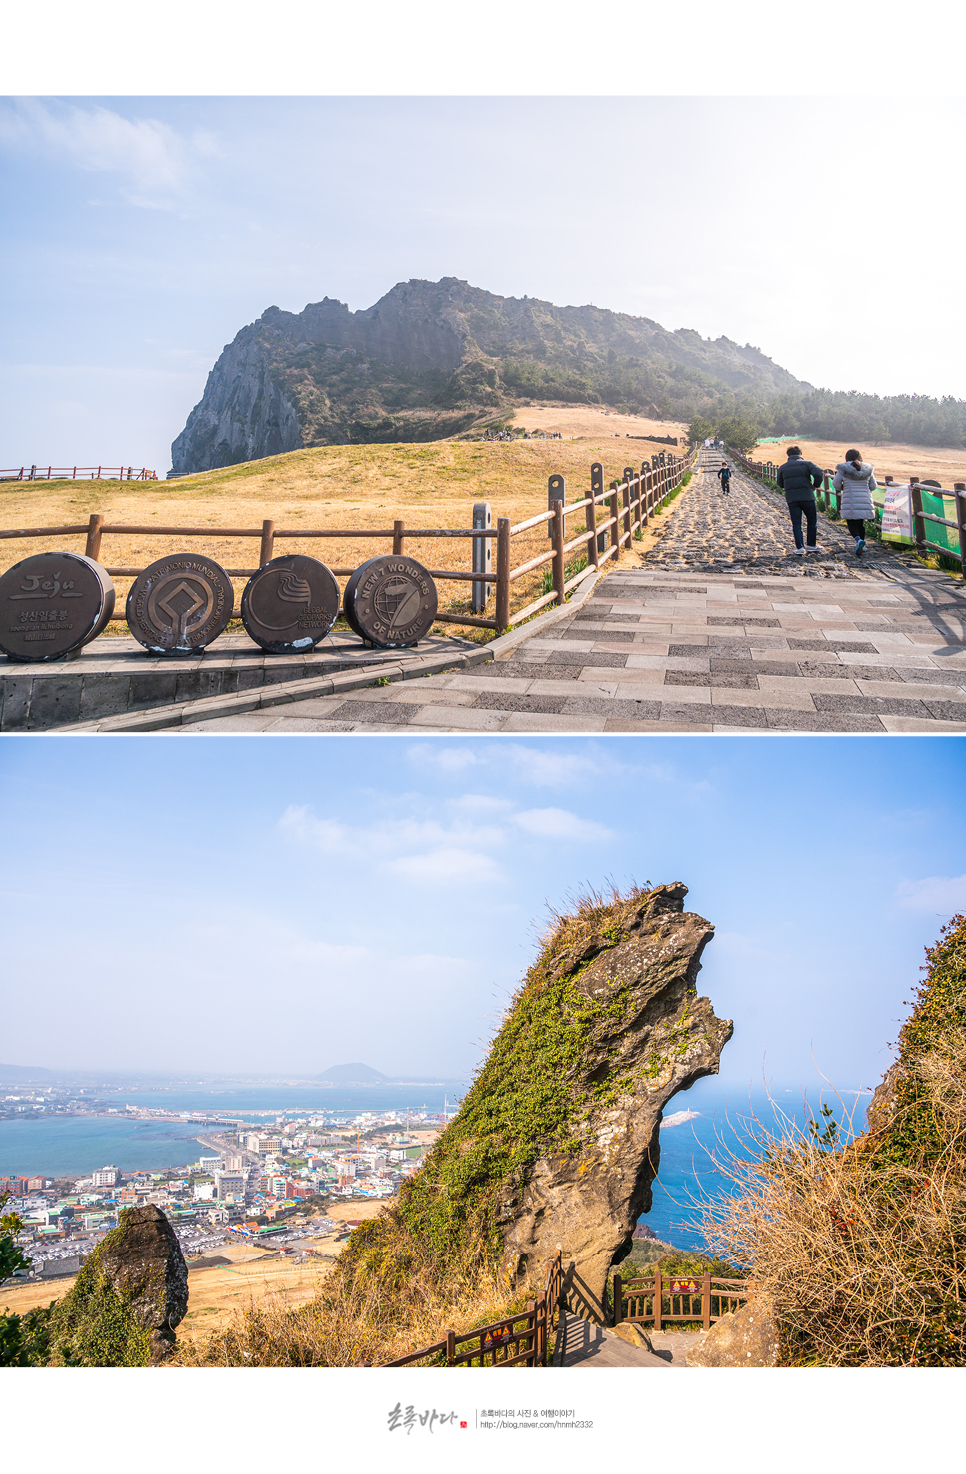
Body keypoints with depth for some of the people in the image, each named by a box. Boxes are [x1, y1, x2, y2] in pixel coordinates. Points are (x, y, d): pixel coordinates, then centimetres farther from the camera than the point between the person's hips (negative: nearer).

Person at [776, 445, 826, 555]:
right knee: (812, 521, 14)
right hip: (807, 496, -2)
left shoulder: (783, 467, 11)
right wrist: (816, 485, 1)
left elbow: (780, 483, 19)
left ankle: (799, 548, -6)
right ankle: (811, 545, 16)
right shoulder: (806, 463, 1)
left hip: (791, 498, 2)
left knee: (796, 523, 5)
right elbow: (819, 473, -14)